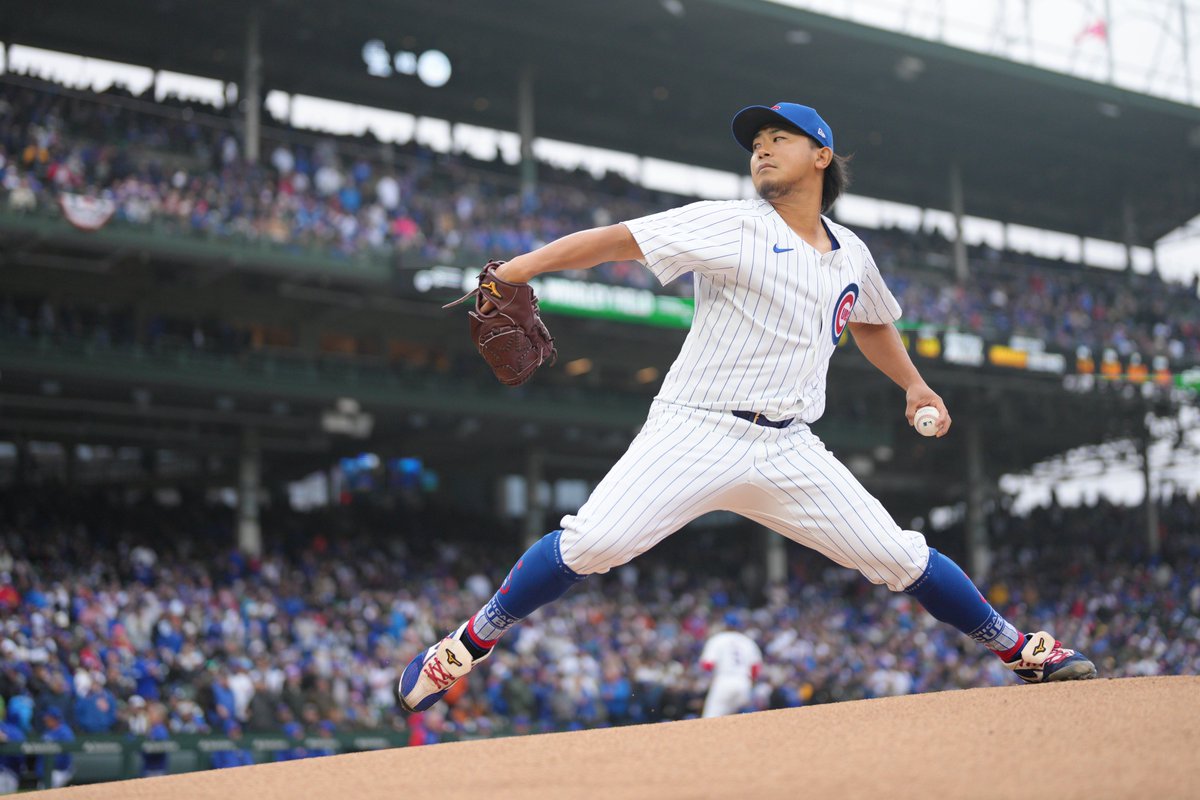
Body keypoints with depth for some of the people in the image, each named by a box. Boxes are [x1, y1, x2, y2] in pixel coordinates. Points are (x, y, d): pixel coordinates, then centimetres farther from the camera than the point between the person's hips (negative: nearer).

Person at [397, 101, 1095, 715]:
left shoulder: (852, 254, 15)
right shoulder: (730, 227, -3)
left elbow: (871, 320, 36)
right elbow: (619, 239, -12)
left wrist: (915, 385, 24)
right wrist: (521, 267, -24)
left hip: (790, 451, 4)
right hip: (697, 435, -4)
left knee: (900, 556, -1)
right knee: (591, 544, -23)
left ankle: (1021, 651, 19)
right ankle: (471, 643, -5)